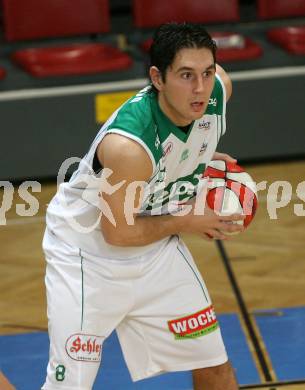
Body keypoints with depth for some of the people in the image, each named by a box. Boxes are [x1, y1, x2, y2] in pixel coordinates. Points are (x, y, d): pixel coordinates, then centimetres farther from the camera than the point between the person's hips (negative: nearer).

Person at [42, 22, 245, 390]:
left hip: (156, 246, 7)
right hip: (89, 253, -7)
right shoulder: (127, 145, -37)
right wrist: (187, 221, -13)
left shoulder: (218, 88, -16)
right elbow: (118, 232, -24)